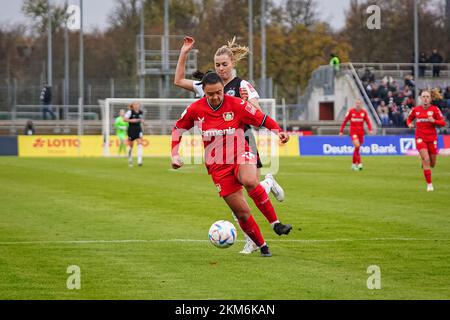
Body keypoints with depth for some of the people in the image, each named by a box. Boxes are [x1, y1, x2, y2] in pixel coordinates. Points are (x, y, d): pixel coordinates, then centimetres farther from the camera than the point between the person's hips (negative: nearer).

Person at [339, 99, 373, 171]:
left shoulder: (364, 112, 3)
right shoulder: (351, 111, -2)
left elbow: (368, 121, 4)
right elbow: (345, 121, 3)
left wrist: (370, 129, -14)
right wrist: (341, 131, 1)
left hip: (361, 132, 3)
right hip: (353, 131, -3)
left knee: (357, 148, 9)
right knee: (357, 146, -22)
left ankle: (354, 163, 24)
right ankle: (359, 163, -20)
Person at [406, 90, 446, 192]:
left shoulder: (434, 109, -3)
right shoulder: (415, 110, 1)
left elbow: (443, 123, -4)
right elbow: (409, 119, 15)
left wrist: (434, 121, -22)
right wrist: (409, 124, -8)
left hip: (432, 138, 1)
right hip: (420, 138, -1)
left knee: (432, 164, 8)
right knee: (426, 159, -19)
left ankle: (424, 164, 47)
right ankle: (429, 184, -12)